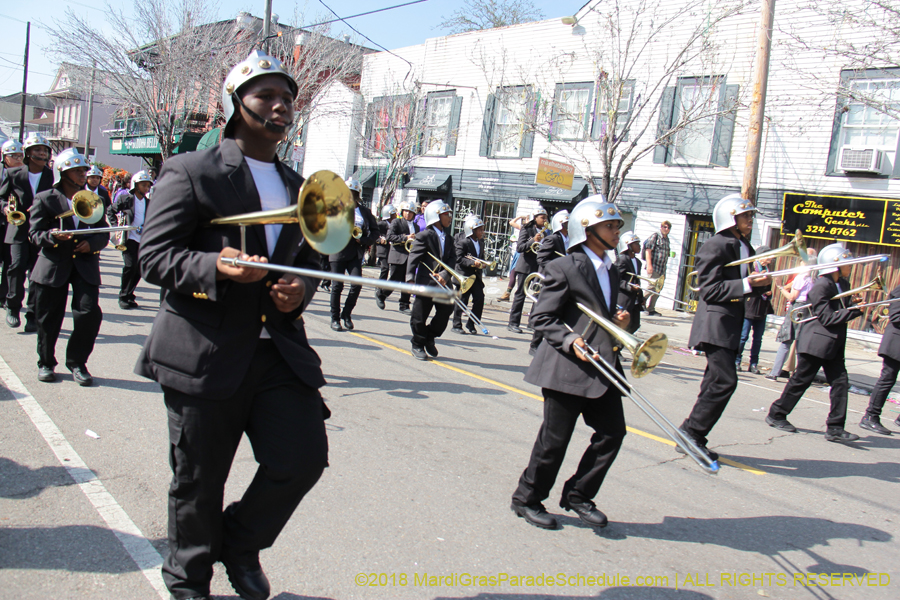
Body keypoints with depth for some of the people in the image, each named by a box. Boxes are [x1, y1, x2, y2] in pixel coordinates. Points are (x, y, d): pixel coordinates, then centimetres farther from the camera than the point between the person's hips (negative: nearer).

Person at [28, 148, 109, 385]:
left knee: (90, 312, -10)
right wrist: (53, 236, -24)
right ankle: (45, 363, 26)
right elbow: (35, 234, -2)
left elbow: (104, 232, 11)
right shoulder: (45, 199, 3)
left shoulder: (92, 200, 14)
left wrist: (92, 243, -10)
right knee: (48, 319, 5)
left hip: (85, 265, 2)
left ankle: (77, 362, 8)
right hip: (53, 265, -2)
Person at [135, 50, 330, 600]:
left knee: (304, 456, -5)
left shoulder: (298, 188, 17)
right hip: (206, 352, -4)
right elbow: (154, 255, -6)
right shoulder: (191, 172, -1)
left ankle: (241, 544, 25)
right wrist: (215, 266, -23)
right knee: (199, 482, 7)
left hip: (280, 348, 5)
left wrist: (300, 290, 2)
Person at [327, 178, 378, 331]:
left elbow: (375, 232, 7)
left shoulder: (365, 212, 9)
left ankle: (346, 314, 11)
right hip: (338, 251, -1)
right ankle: (335, 318, 13)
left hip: (355, 254, 1)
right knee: (337, 286, 1)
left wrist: (363, 240, -11)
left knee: (357, 284, -9)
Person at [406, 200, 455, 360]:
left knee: (446, 310, 0)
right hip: (425, 282, -5)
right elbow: (413, 257, -14)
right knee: (420, 316, 2)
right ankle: (418, 345, 21)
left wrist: (445, 275, -15)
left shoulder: (448, 238, 13)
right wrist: (410, 279, -26)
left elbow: (452, 258, 4)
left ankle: (430, 338, 22)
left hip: (443, 282, 5)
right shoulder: (424, 236, -6)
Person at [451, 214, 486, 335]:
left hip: (476, 276, 7)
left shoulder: (481, 242, 13)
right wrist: (473, 263, -25)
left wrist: (483, 263, -1)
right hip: (464, 276, -7)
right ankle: (456, 325, 11)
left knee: (479, 299, -2)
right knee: (462, 301, -1)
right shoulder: (463, 242, -11)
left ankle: (471, 324, 13)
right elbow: (458, 259, -17)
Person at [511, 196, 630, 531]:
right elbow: (541, 317, -10)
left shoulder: (611, 271, 16)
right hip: (568, 368, -7)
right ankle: (527, 499, 21)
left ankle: (578, 495, 22)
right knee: (554, 439, 2)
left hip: (604, 368, 8)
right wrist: (570, 341, -23)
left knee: (612, 433, 4)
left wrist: (621, 323, 6)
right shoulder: (565, 268, -9)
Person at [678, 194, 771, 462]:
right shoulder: (716, 246, -11)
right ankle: (691, 434, -5)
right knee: (725, 381, -14)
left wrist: (761, 281, 3)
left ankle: (691, 437, 17)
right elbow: (709, 290, -18)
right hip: (716, 322, -10)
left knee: (716, 383, 10)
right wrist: (747, 284, -21)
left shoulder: (746, 248, 16)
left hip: (731, 324, 10)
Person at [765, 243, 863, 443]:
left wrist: (854, 302, -4)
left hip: (833, 343, 8)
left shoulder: (842, 284, 10)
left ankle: (835, 428, 6)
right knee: (801, 380, 1)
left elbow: (844, 309, 16)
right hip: (817, 341, -8)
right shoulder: (821, 286, -16)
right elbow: (828, 318, -21)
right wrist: (856, 310, -20)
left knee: (840, 382, 2)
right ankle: (776, 415, 16)